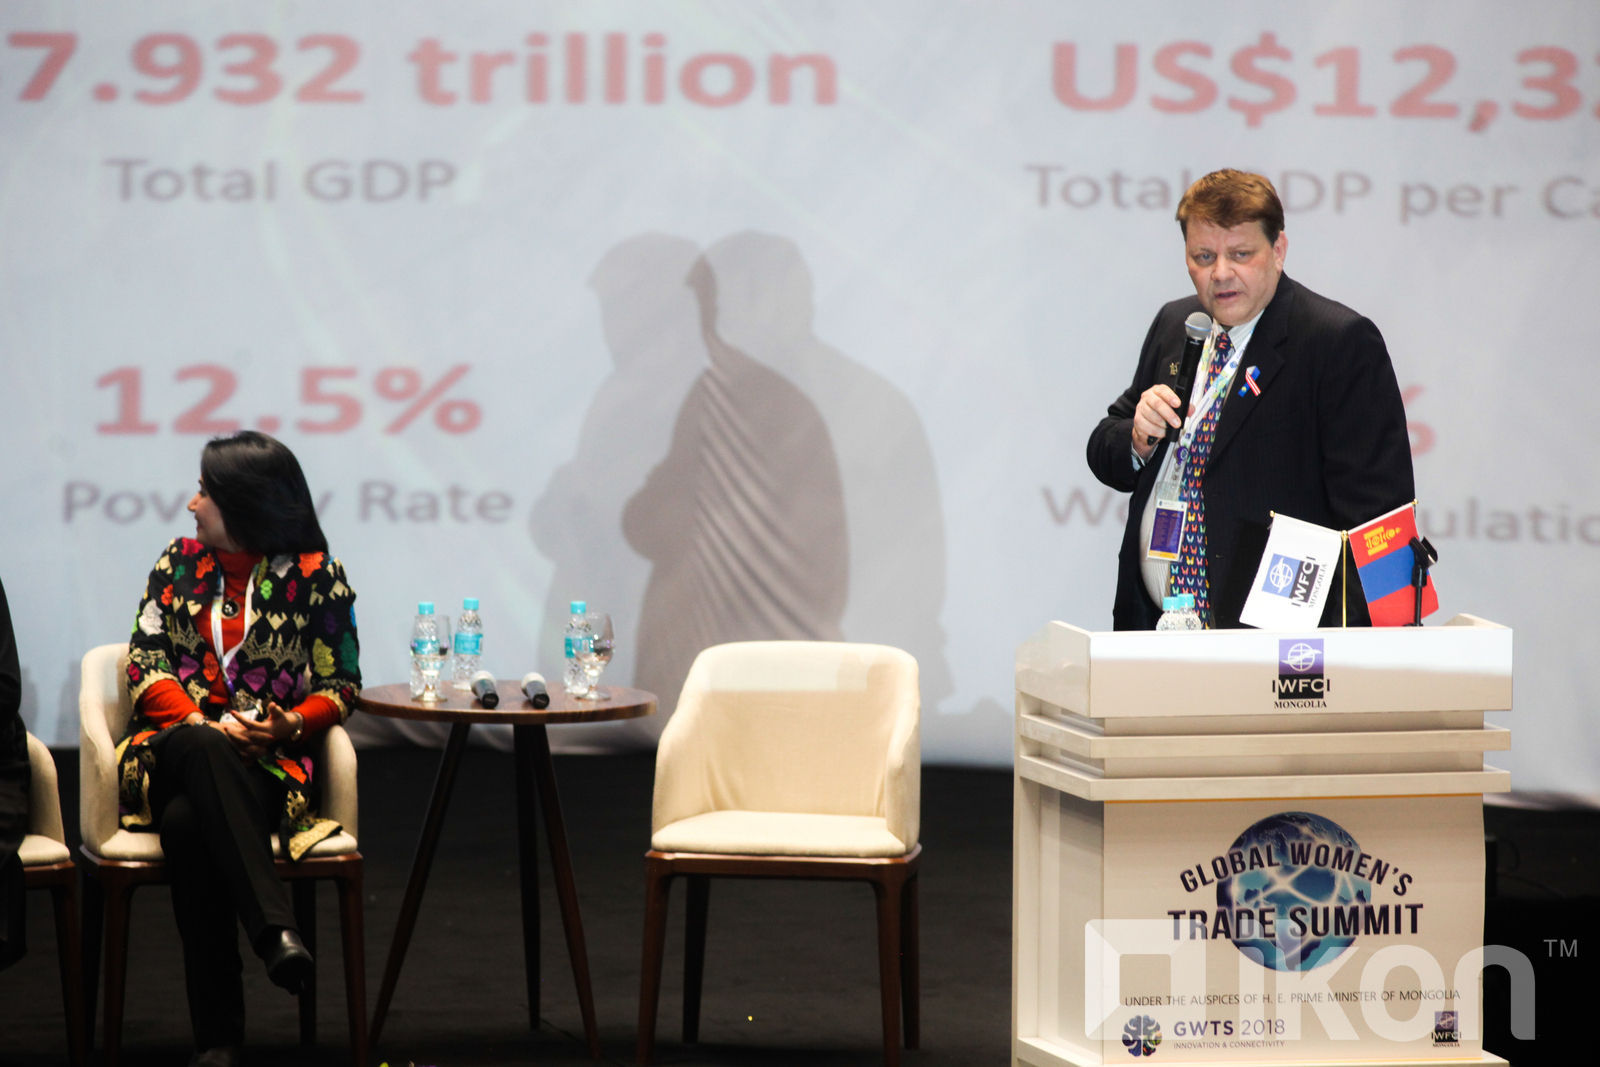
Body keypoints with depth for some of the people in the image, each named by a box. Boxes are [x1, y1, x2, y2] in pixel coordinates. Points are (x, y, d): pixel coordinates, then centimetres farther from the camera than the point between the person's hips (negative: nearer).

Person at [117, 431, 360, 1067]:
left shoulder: (315, 575, 9)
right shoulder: (181, 562, 17)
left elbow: (340, 685, 9)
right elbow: (144, 664, 9)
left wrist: (291, 725, -13)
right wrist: (199, 725, -10)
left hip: (265, 759, -2)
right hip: (175, 746, 2)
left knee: (187, 823, -37)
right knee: (202, 749, -40)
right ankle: (274, 926, -54)